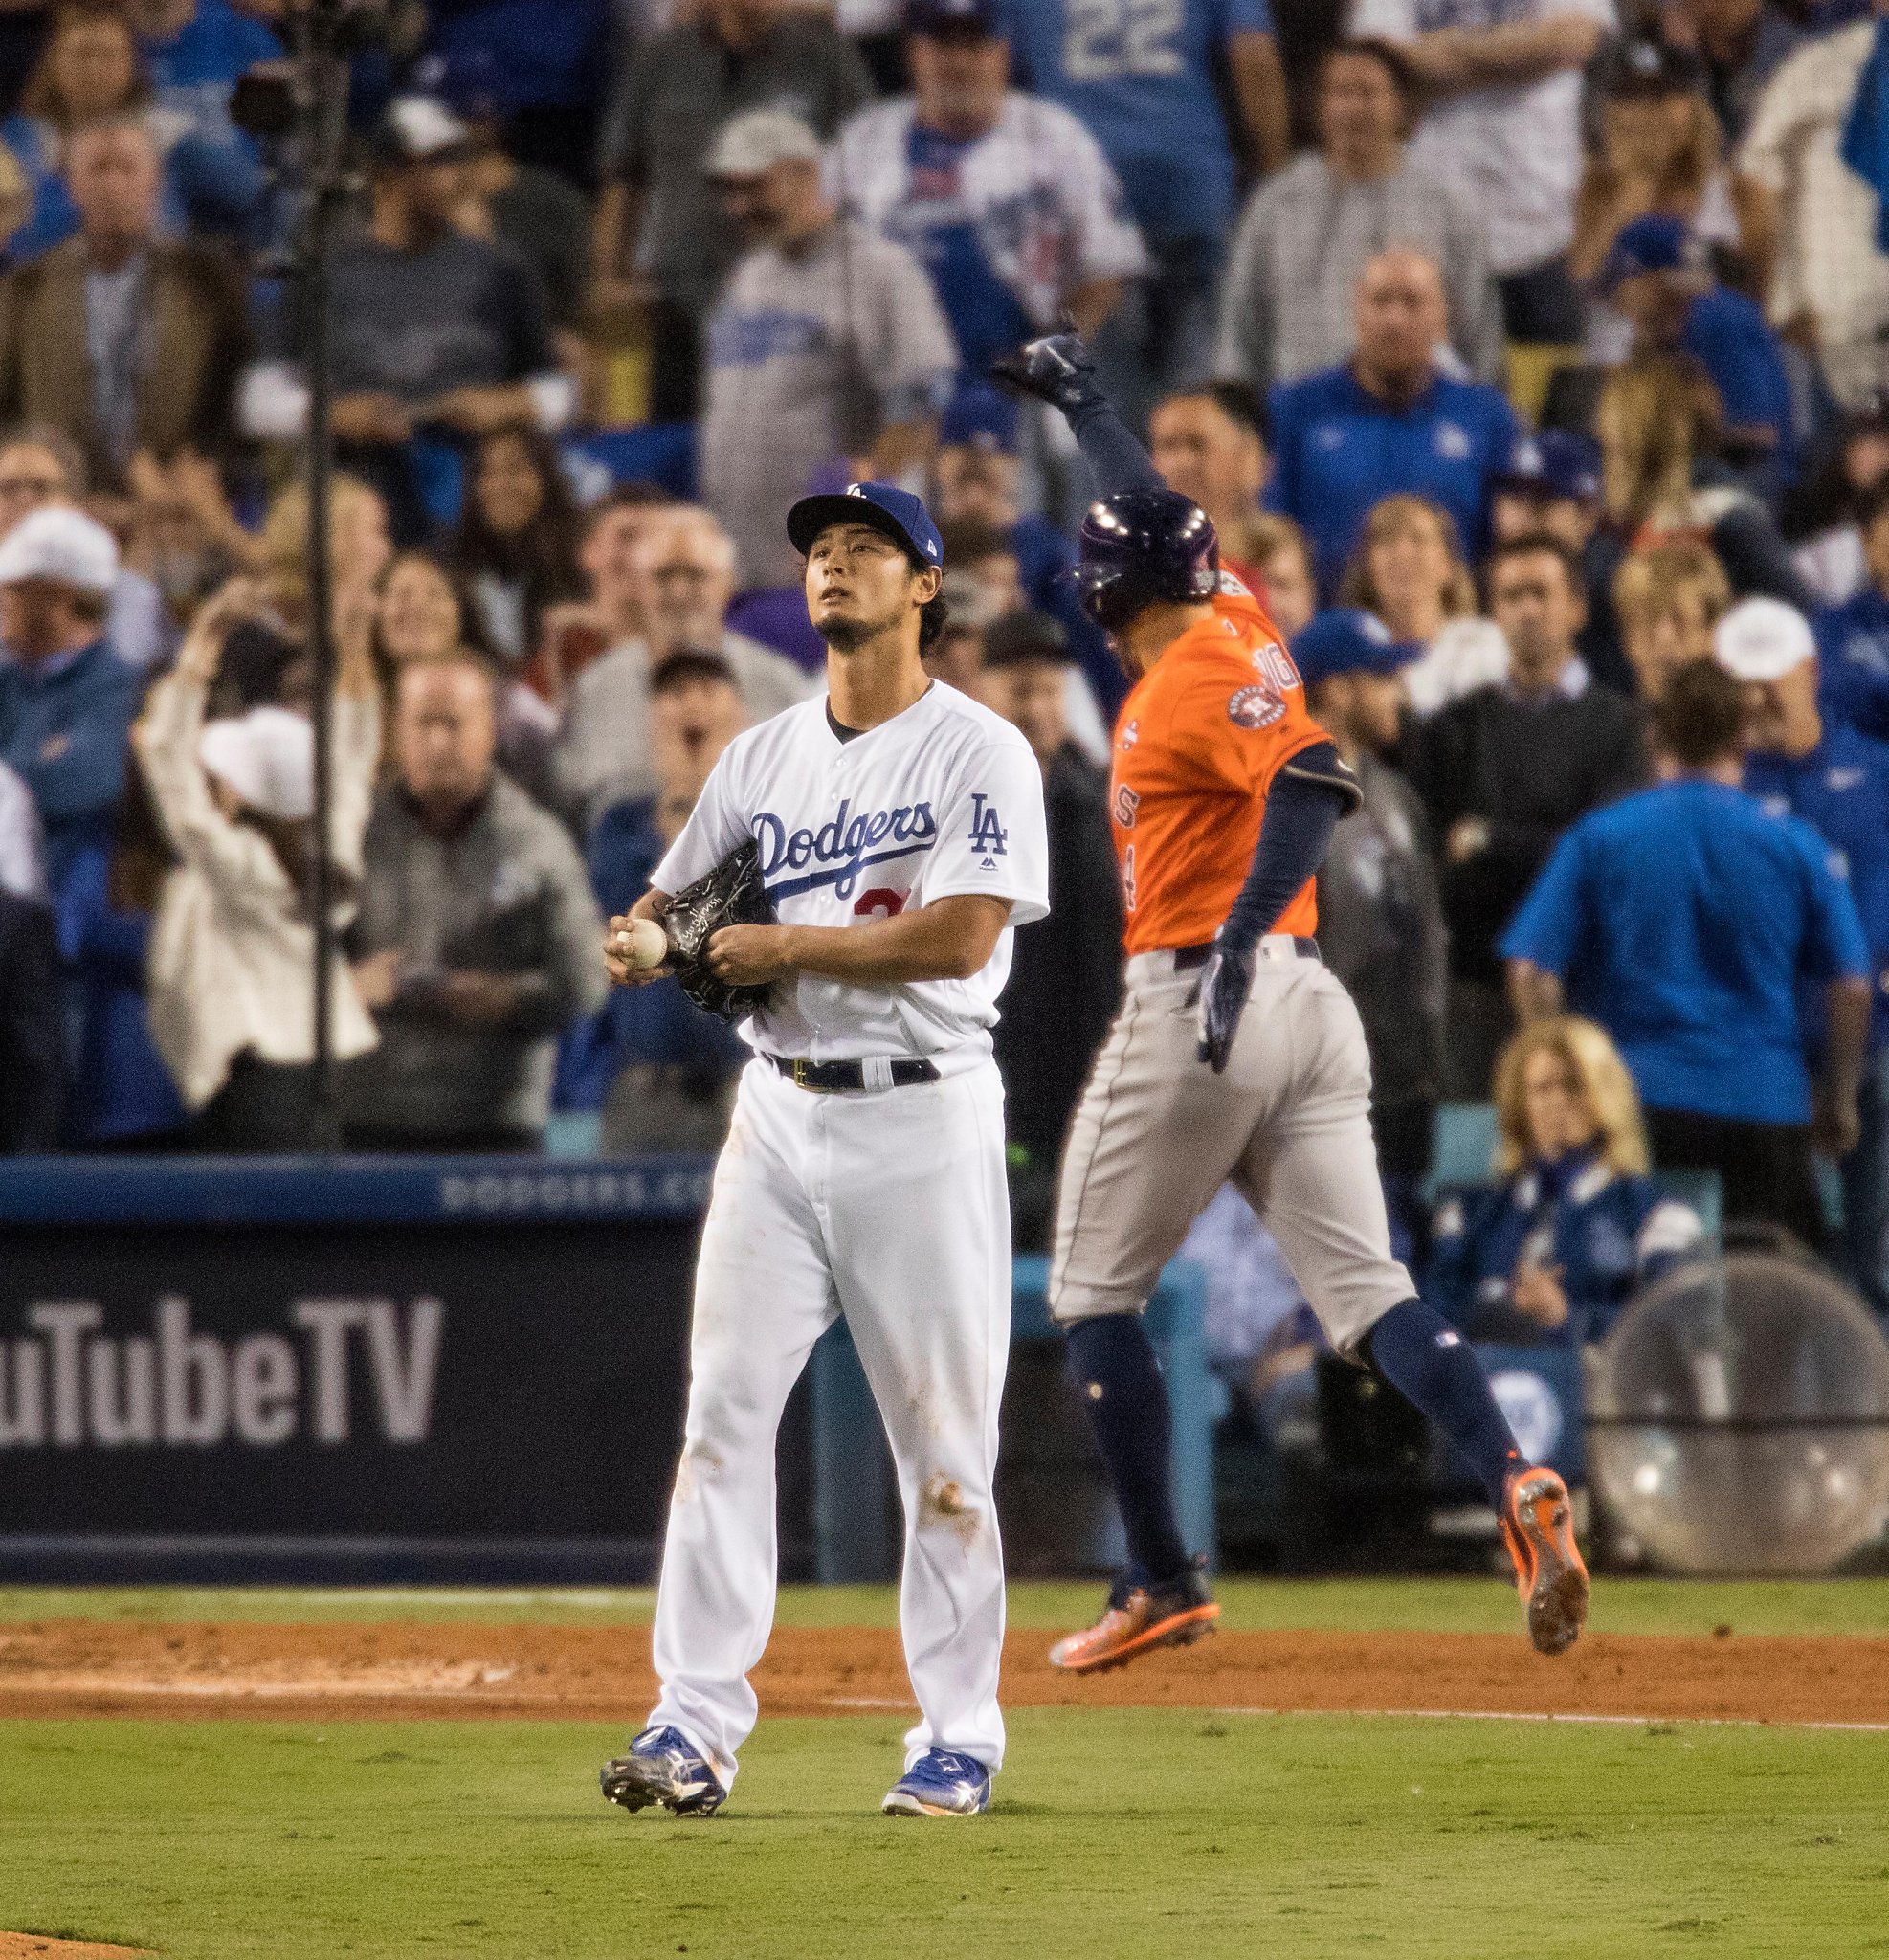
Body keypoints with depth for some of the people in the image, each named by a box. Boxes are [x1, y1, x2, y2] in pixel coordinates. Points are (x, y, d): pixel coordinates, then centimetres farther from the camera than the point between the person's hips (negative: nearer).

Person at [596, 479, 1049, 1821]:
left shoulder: (981, 753, -5)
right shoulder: (765, 756, 14)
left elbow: (960, 937, -17)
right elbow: (665, 905, 19)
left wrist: (786, 947, -13)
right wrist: (640, 942, -5)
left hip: (924, 1117, -5)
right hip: (781, 1108, 5)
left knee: (944, 1442, -1)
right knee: (725, 1411, -5)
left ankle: (959, 1736, 8)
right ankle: (696, 1727, -6)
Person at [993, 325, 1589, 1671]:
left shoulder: (1207, 664, -10)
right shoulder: (1230, 623, 14)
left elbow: (1315, 779, -27)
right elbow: (1153, 510, 34)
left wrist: (1238, 937, -35)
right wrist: (1081, 398, 49)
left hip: (1198, 1002, -8)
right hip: (1311, 1005, 8)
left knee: (1095, 1294, 7)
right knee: (1366, 1297, -3)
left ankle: (1164, 1582, 7)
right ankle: (1516, 1483, -26)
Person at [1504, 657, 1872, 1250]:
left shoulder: (1599, 839, 1)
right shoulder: (1795, 846, 0)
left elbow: (1529, 969, -2)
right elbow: (1851, 986, 0)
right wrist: (1838, 1102, 13)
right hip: (1763, 1107, 0)